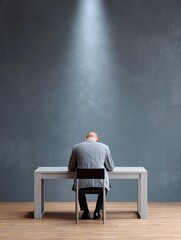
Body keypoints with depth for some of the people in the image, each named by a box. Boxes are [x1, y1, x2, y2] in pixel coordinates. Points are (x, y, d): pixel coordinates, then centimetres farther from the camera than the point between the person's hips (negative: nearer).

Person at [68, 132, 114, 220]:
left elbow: (71, 168, 15)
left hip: (83, 184, 0)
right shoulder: (104, 147, 6)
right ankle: (97, 211, 24)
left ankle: (85, 211, 27)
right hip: (100, 183, 0)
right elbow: (111, 168, 15)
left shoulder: (76, 147, 5)